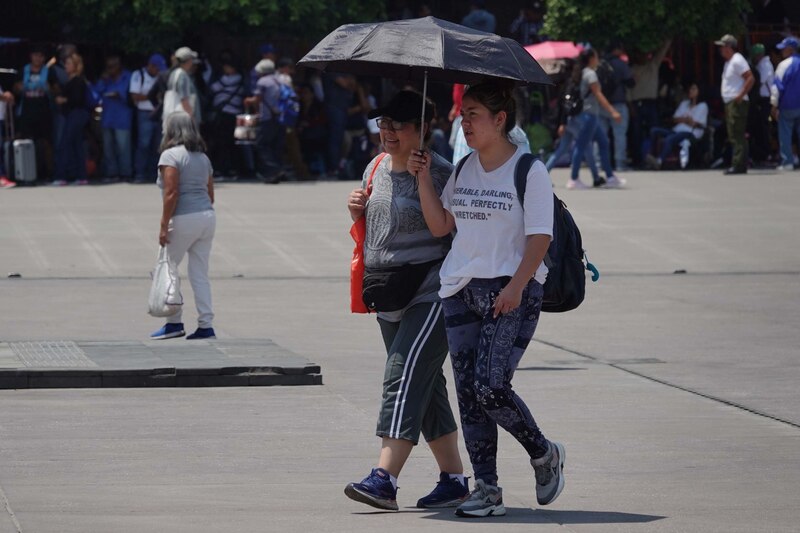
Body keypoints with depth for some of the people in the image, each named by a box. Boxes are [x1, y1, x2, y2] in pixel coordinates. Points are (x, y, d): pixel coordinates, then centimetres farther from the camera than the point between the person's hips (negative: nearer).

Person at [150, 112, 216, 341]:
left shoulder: (170, 155, -8)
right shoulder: (203, 157, 15)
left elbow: (171, 193, -17)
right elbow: (210, 194, 16)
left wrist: (164, 225, -16)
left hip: (184, 219, -7)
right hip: (207, 217, 7)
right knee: (200, 274, 8)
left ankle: (174, 322, 5)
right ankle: (206, 325, 5)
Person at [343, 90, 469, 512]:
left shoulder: (439, 173, -9)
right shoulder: (376, 169, 13)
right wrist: (357, 212, 4)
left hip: (430, 293, -8)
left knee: (404, 377, -16)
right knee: (426, 386, 11)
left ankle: (384, 478, -23)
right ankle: (454, 478, 18)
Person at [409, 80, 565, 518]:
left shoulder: (528, 170, -6)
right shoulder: (464, 169, 13)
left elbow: (540, 236, -11)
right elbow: (440, 225, 13)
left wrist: (517, 286, -21)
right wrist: (423, 179, 2)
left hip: (512, 292, -7)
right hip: (460, 290, 7)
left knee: (490, 387, -15)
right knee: (469, 393, 2)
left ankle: (544, 455, 10)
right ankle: (487, 489, 7)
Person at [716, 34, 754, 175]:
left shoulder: (737, 61, -12)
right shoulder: (729, 62, 20)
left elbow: (750, 78, -20)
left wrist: (740, 96, -22)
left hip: (737, 103, -11)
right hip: (729, 103, 11)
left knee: (737, 135, -13)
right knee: (734, 136, 10)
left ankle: (738, 165, -16)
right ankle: (738, 164, 12)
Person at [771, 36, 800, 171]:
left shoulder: (784, 65, -10)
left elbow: (778, 85, -11)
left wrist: (774, 104, -5)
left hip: (787, 106, -5)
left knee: (785, 134, 2)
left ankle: (787, 162, -2)